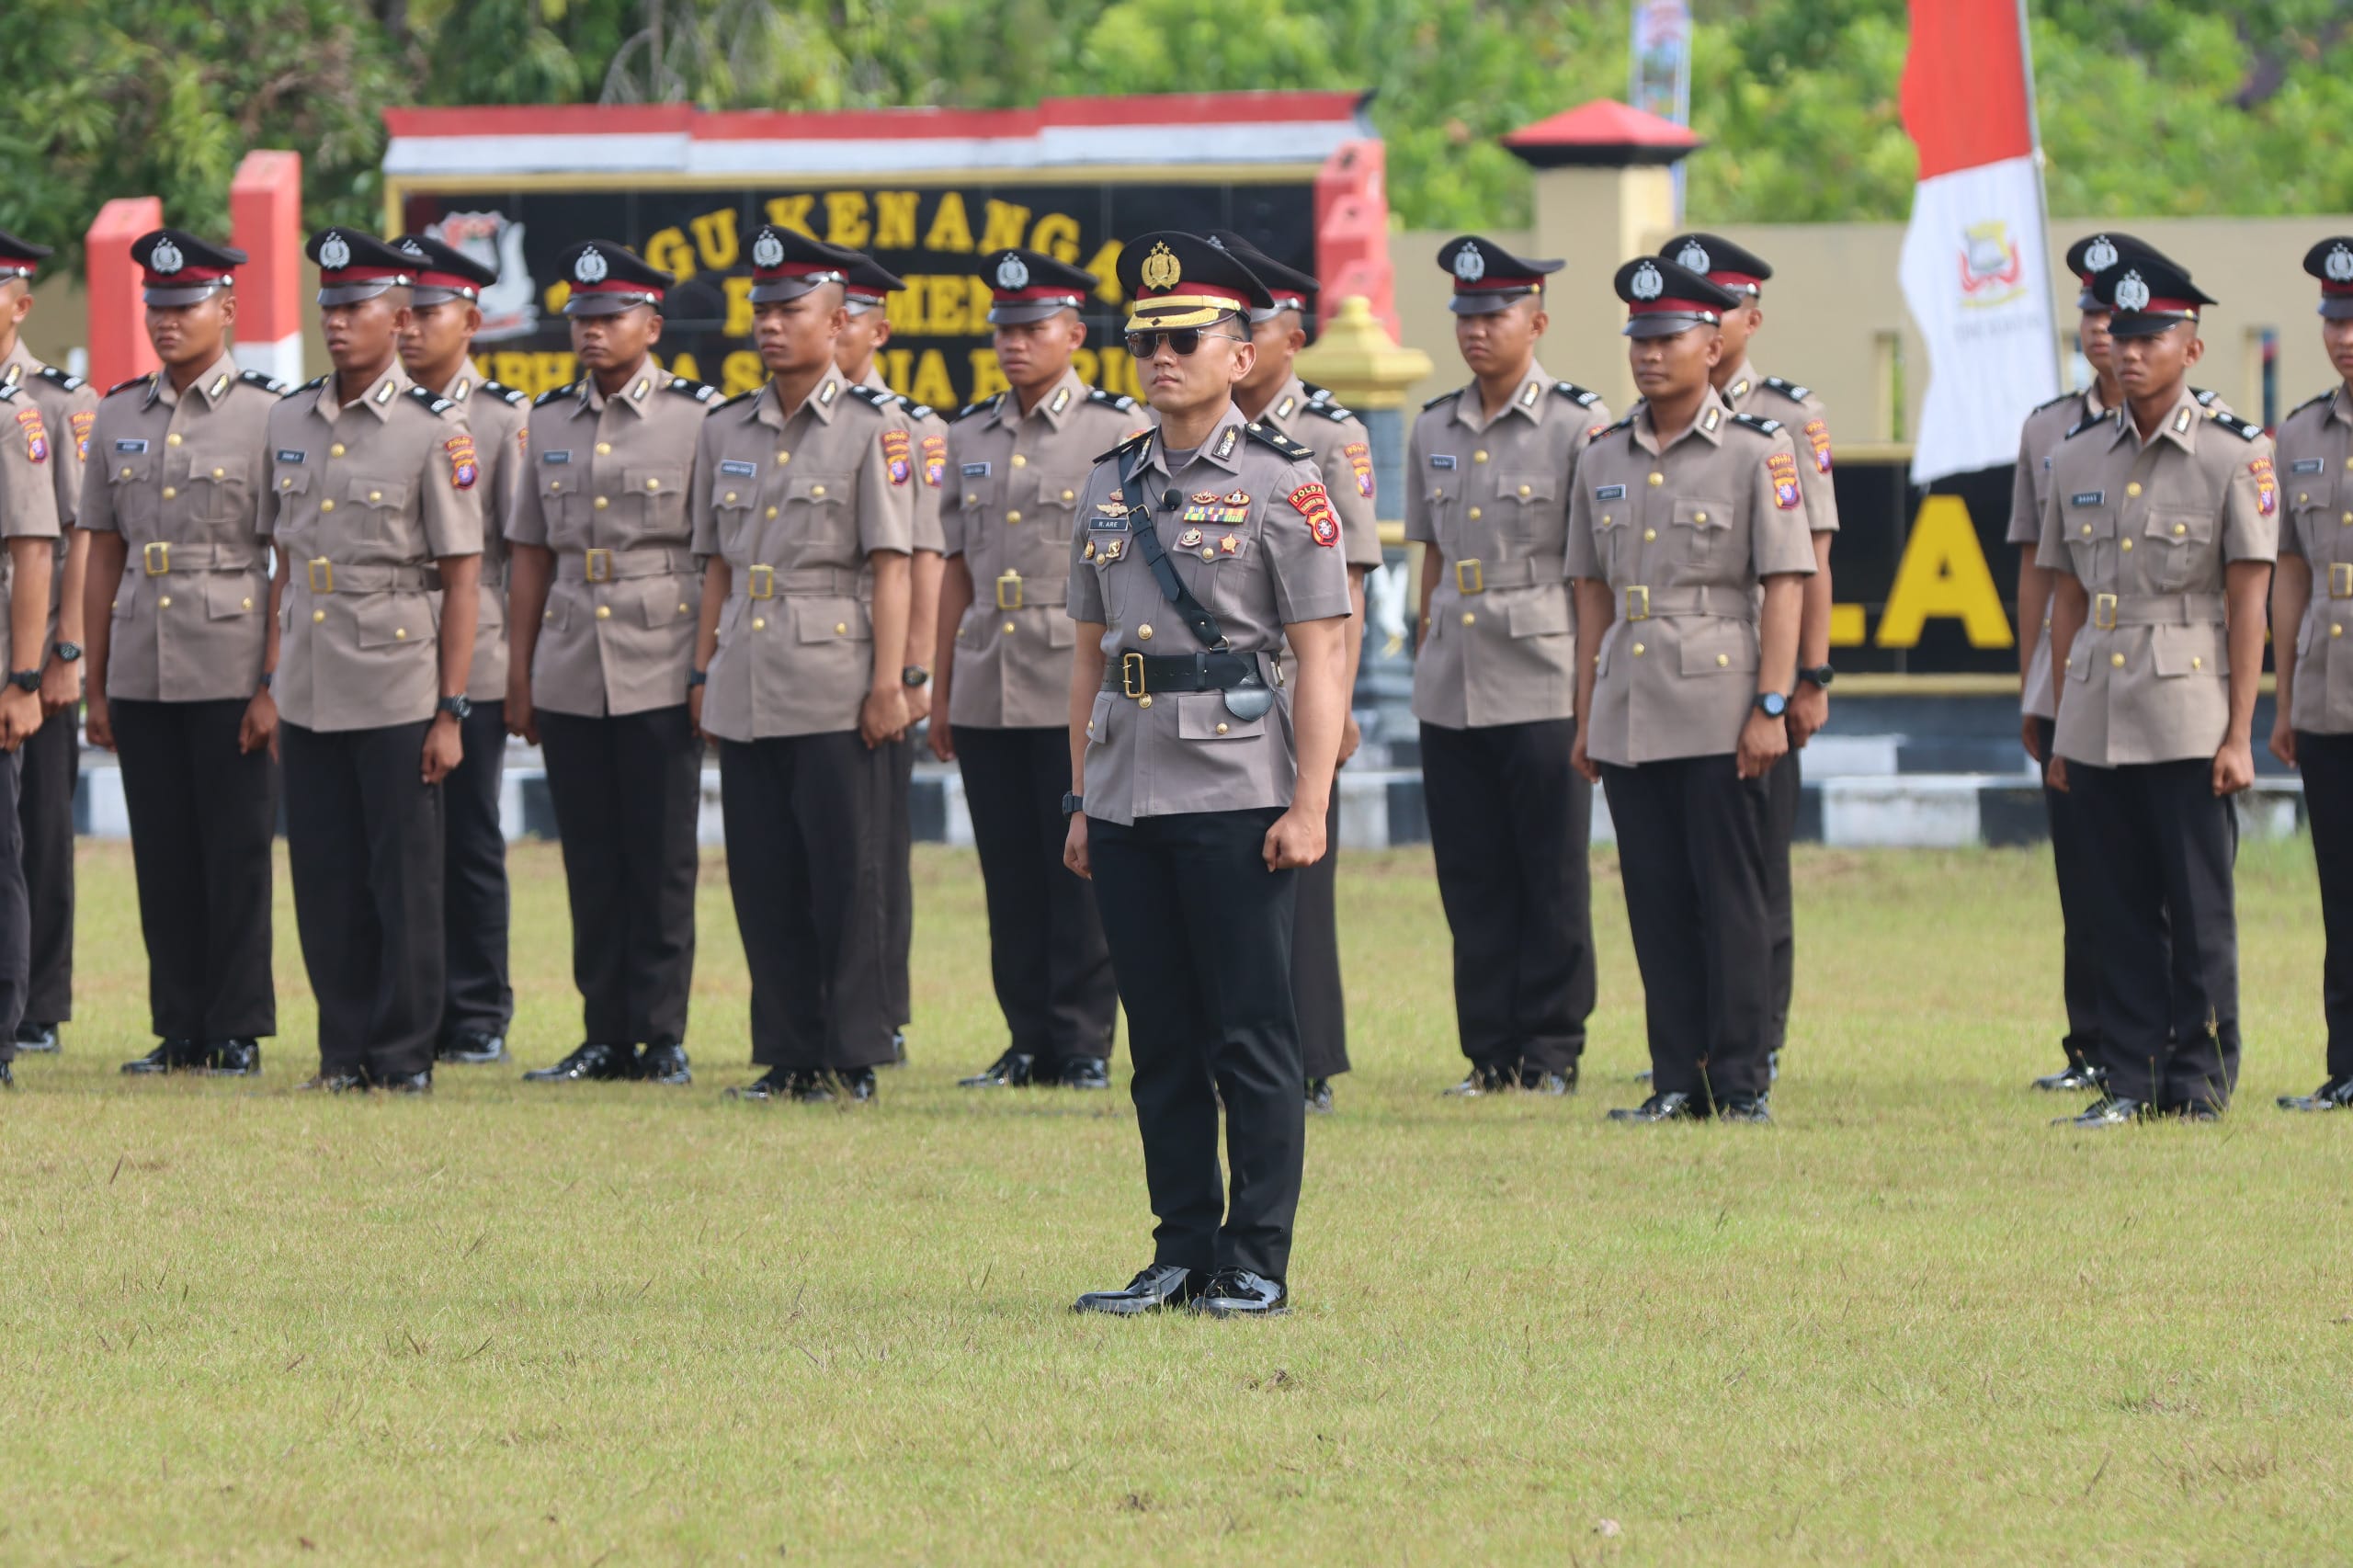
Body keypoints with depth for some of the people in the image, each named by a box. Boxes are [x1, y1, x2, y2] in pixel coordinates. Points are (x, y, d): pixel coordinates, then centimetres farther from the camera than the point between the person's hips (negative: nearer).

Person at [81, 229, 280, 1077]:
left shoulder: (268, 417, -3)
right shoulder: (119, 418, 10)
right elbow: (103, 559, 13)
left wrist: (275, 688, -11)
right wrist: (94, 687, 10)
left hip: (232, 677, -4)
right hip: (140, 677, 4)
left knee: (236, 857, -2)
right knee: (163, 861, 6)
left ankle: (239, 1033, 4)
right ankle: (178, 1030, 11)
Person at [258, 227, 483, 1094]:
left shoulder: (434, 431, -7)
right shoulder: (289, 422, 9)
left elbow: (462, 577, -7)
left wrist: (451, 712, -10)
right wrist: (268, 682, 11)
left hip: (398, 693, -5)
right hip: (310, 691, 5)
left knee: (404, 877, -1)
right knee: (325, 879, 6)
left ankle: (404, 1054, 6)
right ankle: (346, 1048, 14)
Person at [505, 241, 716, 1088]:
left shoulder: (696, 418, -2)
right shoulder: (550, 422, 11)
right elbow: (531, 555, 14)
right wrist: (518, 676, 10)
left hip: (662, 676, -4)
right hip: (570, 678, 4)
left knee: (662, 864, -2)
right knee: (592, 862, 6)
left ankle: (663, 1039, 4)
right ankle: (605, 1036, 11)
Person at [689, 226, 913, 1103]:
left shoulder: (871, 429, -2)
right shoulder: (728, 432, 13)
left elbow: (890, 565, -6)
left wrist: (888, 684, -11)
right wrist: (703, 672, 12)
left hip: (836, 694, -5)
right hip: (746, 693, 5)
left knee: (846, 879, -3)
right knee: (764, 882, 5)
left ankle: (852, 1061, 1)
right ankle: (787, 1057, 11)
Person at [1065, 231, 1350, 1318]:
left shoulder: (1280, 484, -4)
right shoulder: (1112, 485, 13)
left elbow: (1322, 655, -7)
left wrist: (1308, 807, -14)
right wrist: (1081, 799, 13)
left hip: (1235, 796, -5)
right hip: (1128, 798, 5)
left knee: (1251, 1041, -3)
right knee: (1161, 1042, 8)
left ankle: (1256, 1265, 2)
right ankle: (1183, 1254, 14)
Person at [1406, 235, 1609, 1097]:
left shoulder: (1577, 426, -4)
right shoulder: (1433, 431, 12)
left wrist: (1597, 677, -8)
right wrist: (1425, 661, 15)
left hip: (1543, 688, -5)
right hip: (1451, 692, 5)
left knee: (1552, 879, -1)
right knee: (1472, 880, 6)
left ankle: (1552, 1051, 5)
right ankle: (1491, 1051, 11)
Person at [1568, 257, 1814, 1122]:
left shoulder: (1757, 452, -3)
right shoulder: (1604, 459, 12)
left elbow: (1785, 586, -6)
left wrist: (1771, 707, -12)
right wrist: (1586, 716, 13)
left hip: (1720, 717, -5)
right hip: (1630, 717, 5)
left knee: (1733, 903, -3)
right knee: (1656, 905, 6)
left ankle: (1742, 1080, 1)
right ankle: (1677, 1078, 10)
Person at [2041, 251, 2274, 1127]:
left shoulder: (2234, 457, -2)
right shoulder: (2078, 459, 11)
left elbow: (2249, 607, -5)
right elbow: (2066, 601, 14)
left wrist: (2238, 736, -9)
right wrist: (2059, 730, 11)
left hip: (2188, 723, -4)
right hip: (2097, 722, 4)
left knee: (2199, 911, -2)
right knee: (2121, 912, 5)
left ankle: (2199, 1082, 5)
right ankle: (2132, 1079, 10)